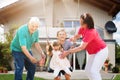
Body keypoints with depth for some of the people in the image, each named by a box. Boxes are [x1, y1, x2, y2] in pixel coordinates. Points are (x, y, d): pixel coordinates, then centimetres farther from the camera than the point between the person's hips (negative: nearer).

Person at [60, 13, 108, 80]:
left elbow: (82, 47, -35)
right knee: (88, 70, 10)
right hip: (94, 52, 9)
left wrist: (68, 52, -34)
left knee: (93, 71, -17)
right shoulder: (82, 28, -8)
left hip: (101, 51, -9)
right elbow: (77, 36, 10)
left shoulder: (90, 32, -33)